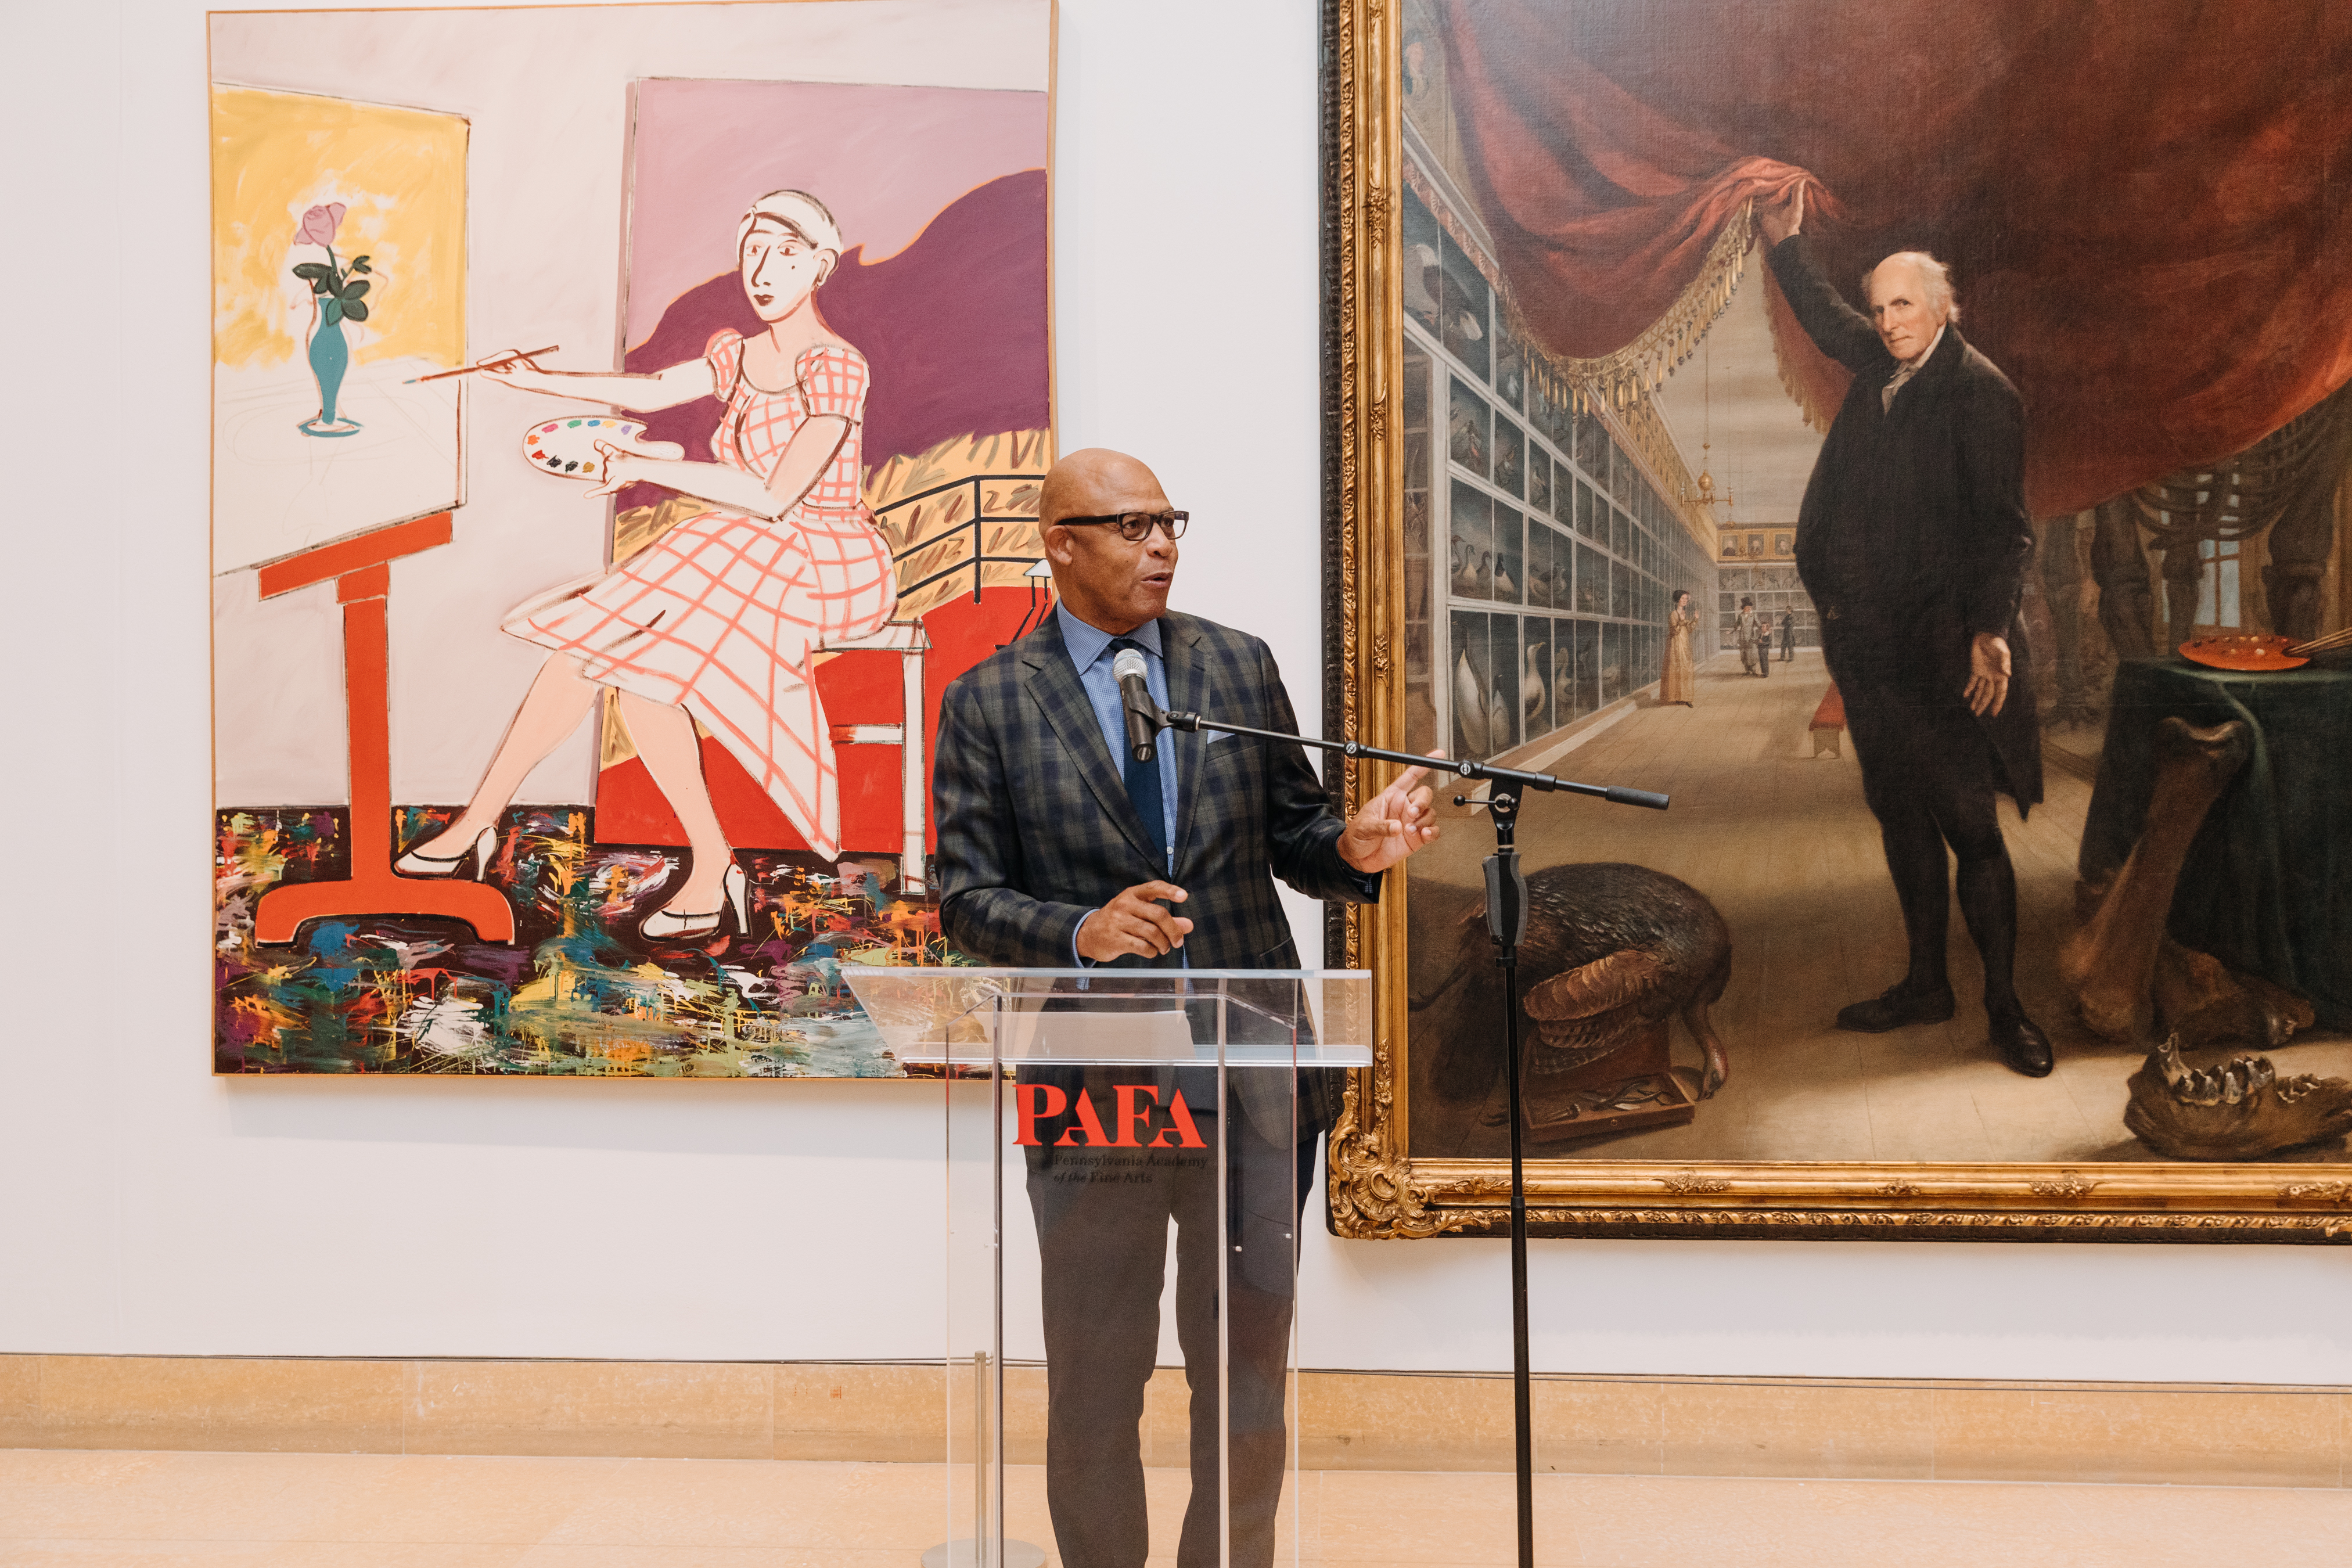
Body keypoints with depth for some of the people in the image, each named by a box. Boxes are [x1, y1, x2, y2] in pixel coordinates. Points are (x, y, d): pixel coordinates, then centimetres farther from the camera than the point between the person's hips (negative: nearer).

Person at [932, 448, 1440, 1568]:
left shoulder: (1240, 666, 8)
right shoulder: (987, 703, 0)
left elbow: (1292, 836, 12)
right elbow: (966, 899, -3)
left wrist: (1356, 847, -11)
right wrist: (1084, 932, -21)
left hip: (1253, 1086, 2)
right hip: (1095, 1089, -2)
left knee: (1249, 1381, 12)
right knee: (1094, 1395, 10)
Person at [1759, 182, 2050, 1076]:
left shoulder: (1977, 390, -11)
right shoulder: (1884, 366, 10)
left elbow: (2002, 523, -16)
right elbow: (1826, 322, 32)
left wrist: (1992, 628, -24)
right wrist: (1786, 246, 27)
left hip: (1936, 647, -8)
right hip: (1866, 639, 8)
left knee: (1969, 826, -4)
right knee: (1900, 817, 14)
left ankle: (2004, 1009, 6)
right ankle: (1925, 985, 26)